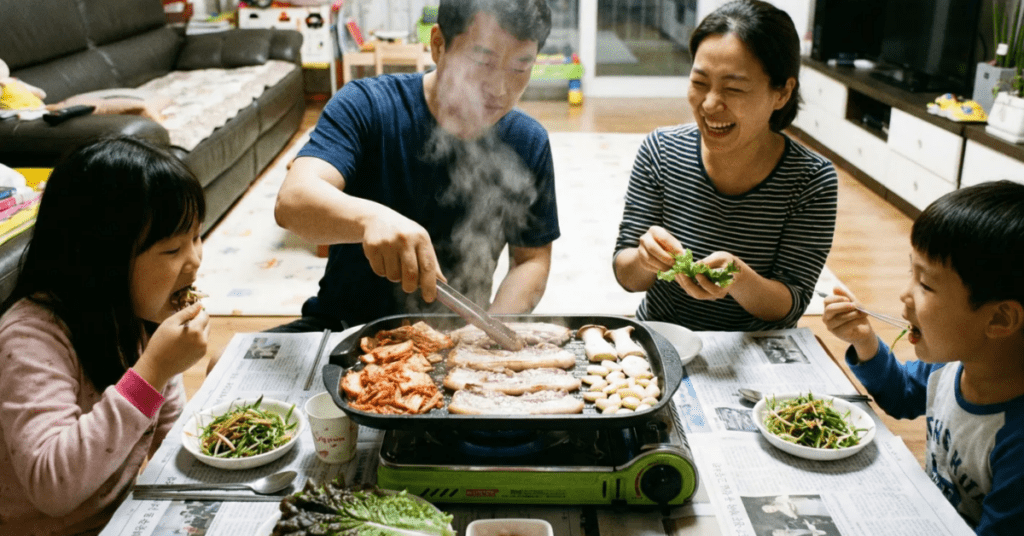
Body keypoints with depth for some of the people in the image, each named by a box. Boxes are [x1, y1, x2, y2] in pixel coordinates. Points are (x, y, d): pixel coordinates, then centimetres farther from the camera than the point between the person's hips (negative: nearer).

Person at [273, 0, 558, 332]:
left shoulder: (528, 143, -5)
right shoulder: (365, 106, -13)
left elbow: (532, 260, 3)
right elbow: (292, 201, -27)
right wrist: (369, 217, -49)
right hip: (347, 326, -3)